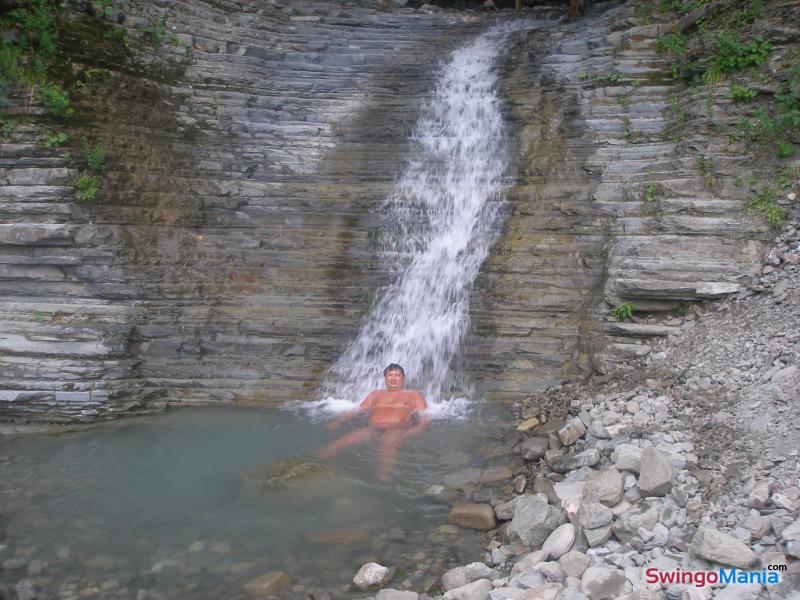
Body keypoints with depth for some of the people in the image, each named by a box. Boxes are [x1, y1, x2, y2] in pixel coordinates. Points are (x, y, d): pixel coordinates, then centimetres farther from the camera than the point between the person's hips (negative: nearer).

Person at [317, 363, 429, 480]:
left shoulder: (413, 395, 21)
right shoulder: (376, 394, 30)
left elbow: (425, 418, 9)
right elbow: (358, 410, 21)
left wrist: (415, 430, -14)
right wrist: (339, 420, 3)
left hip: (397, 430, -3)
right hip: (372, 429, 3)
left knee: (388, 444, -41)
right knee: (338, 443, -24)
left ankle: (383, 478, -60)